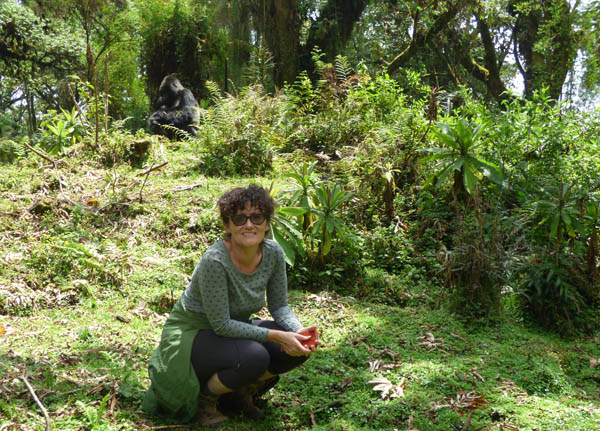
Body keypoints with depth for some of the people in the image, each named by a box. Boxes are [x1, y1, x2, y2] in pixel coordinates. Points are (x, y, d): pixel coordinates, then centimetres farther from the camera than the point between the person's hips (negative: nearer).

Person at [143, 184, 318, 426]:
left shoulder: (273, 253, -13)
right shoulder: (215, 260, -31)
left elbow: (279, 305, -2)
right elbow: (221, 325, -27)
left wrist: (299, 331, -21)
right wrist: (276, 336, -30)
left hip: (236, 329, 7)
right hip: (191, 334, -6)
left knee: (299, 348, -13)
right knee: (254, 357, -32)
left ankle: (241, 393, 10)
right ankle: (205, 397, -2)